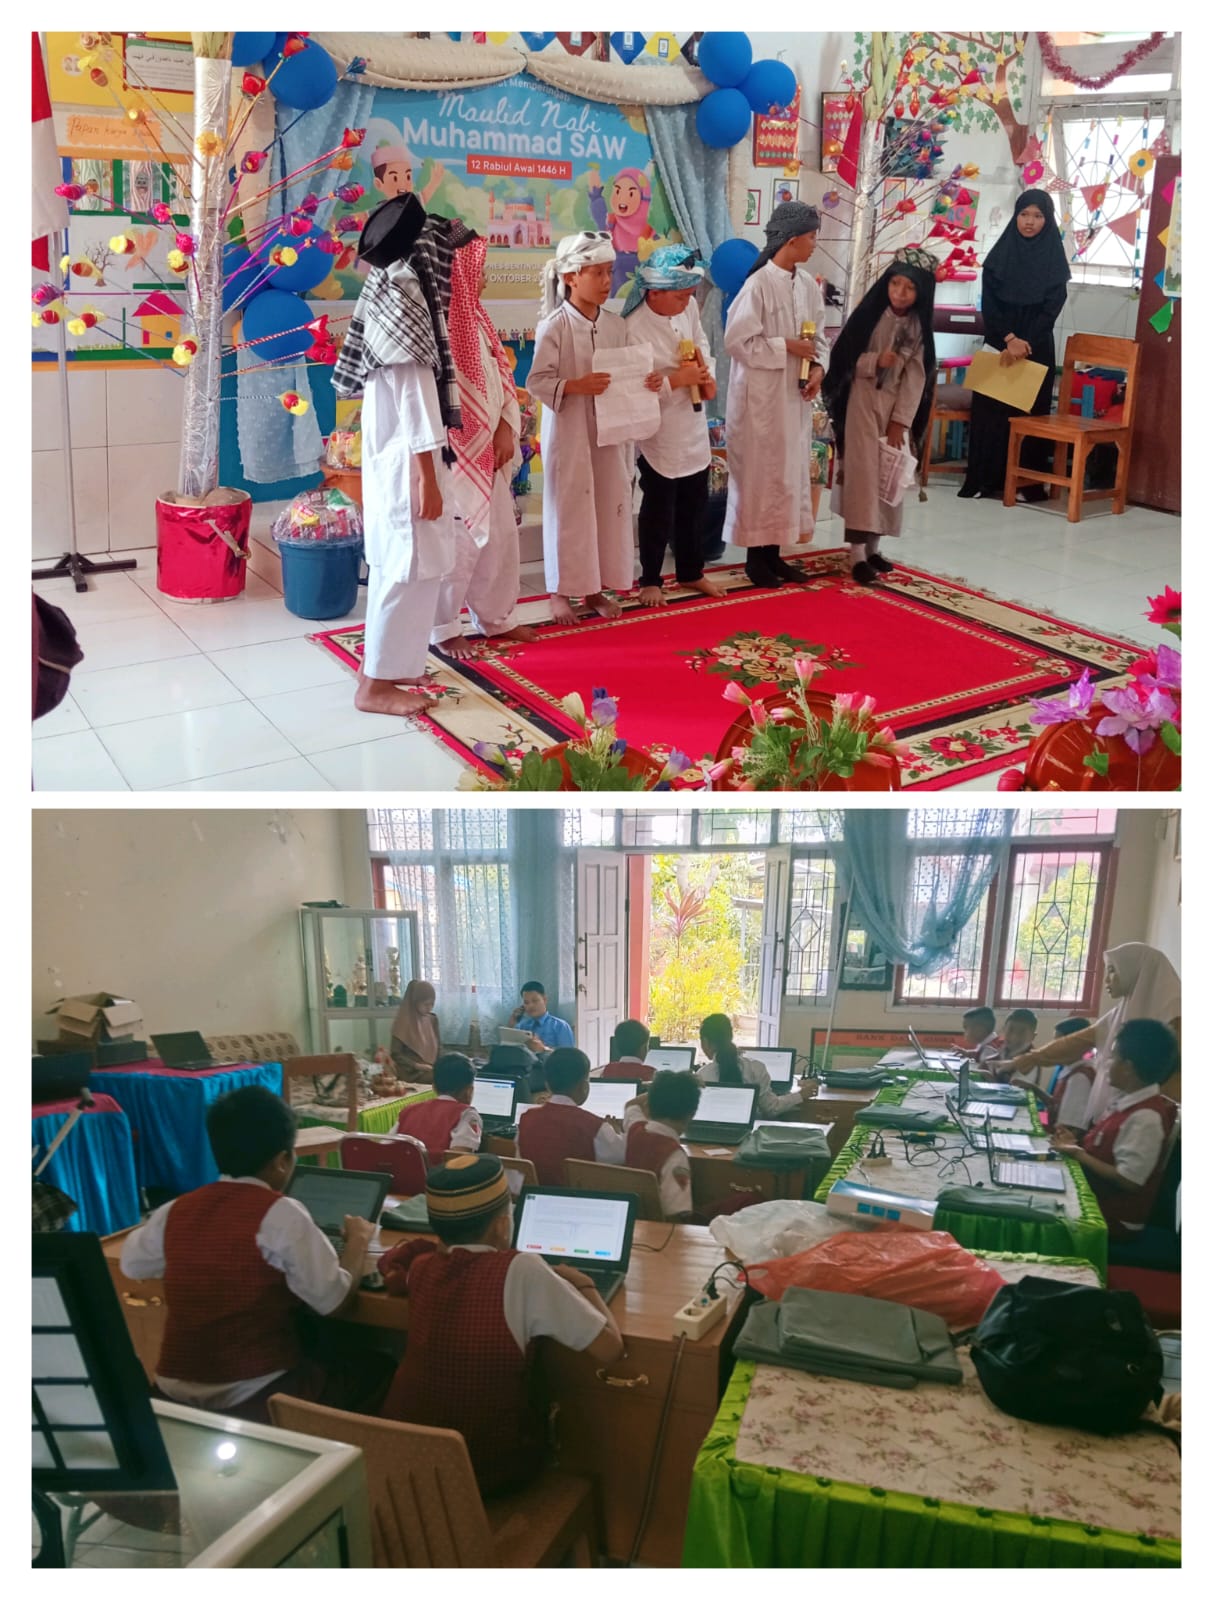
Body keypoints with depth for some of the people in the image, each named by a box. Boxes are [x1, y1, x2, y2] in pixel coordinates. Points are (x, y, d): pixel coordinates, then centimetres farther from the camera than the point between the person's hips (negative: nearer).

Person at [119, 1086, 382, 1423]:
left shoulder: (177, 1210, 1)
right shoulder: (282, 1214, -16)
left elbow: (132, 1264, 19)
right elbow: (332, 1300, -14)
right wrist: (358, 1241, 3)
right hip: (255, 1400, -6)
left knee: (324, 1363, 31)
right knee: (372, 1371, 19)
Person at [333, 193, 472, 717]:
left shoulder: (391, 295, 13)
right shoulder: (403, 302, -16)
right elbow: (414, 393, -20)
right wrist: (426, 477, -21)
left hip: (398, 456, 10)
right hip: (408, 461, -10)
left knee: (398, 564, 16)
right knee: (409, 566, -5)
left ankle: (387, 663, 27)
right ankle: (376, 684, 2)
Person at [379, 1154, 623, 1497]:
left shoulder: (422, 1267, -2)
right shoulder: (522, 1271, -18)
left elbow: (390, 1265, 24)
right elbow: (609, 1349, -15)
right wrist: (584, 1285, 1)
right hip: (485, 1466, -4)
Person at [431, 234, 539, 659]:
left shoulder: (476, 319, 10)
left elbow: (501, 376, 13)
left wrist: (506, 430, 0)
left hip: (488, 451, 9)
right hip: (453, 456, -9)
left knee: (501, 535, 14)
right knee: (458, 543, -2)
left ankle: (496, 618, 28)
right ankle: (443, 629, 13)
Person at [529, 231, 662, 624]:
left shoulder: (615, 325, 6)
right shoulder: (554, 326, -11)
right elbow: (537, 381, -14)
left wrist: (647, 382, -8)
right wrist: (576, 386, -26)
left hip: (608, 430, 6)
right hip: (567, 431, -6)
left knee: (611, 505, 9)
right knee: (569, 509, 0)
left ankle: (596, 587, 21)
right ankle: (562, 591, 13)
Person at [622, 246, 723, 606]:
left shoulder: (689, 307, -3)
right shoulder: (633, 330, -24)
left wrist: (707, 374, -5)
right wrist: (677, 379, -24)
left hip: (694, 427, 7)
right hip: (659, 433, -7)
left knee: (694, 505, 17)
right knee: (658, 511, 7)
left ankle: (691, 572, 34)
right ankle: (650, 580, 24)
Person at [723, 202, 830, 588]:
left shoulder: (808, 284, 6)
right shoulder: (758, 284, -15)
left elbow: (819, 335, 13)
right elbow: (737, 341, -18)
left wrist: (818, 367, -6)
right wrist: (787, 347, -16)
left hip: (795, 396, 7)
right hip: (760, 397, -7)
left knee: (790, 470, 11)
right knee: (760, 472, 1)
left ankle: (772, 552, 22)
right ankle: (755, 555, 13)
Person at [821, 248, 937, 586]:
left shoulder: (918, 328, 3)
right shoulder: (868, 315, -5)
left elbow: (916, 377, -1)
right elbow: (842, 359, -7)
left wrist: (901, 421, -9)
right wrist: (876, 361, -22)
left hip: (896, 407, 4)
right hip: (863, 403, -4)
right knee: (862, 474, -9)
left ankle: (873, 546, 18)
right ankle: (857, 554, -9)